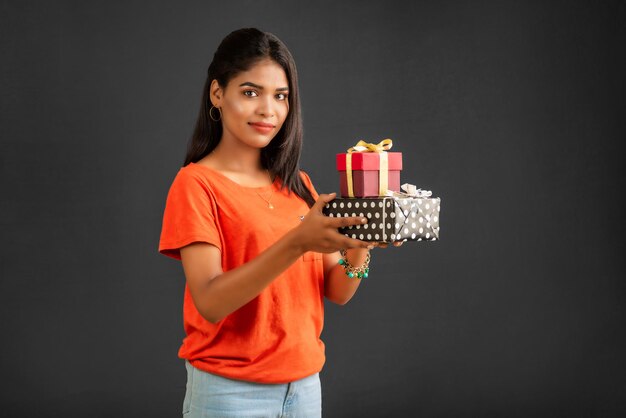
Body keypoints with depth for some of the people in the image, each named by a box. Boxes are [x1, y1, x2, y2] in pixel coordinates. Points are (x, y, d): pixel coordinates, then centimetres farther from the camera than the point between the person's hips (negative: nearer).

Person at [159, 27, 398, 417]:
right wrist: (298, 242, -32)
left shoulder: (298, 184, 7)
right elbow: (210, 303, -21)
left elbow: (337, 292, 2)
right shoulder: (196, 183, -10)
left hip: (305, 383, 6)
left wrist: (359, 245, -19)